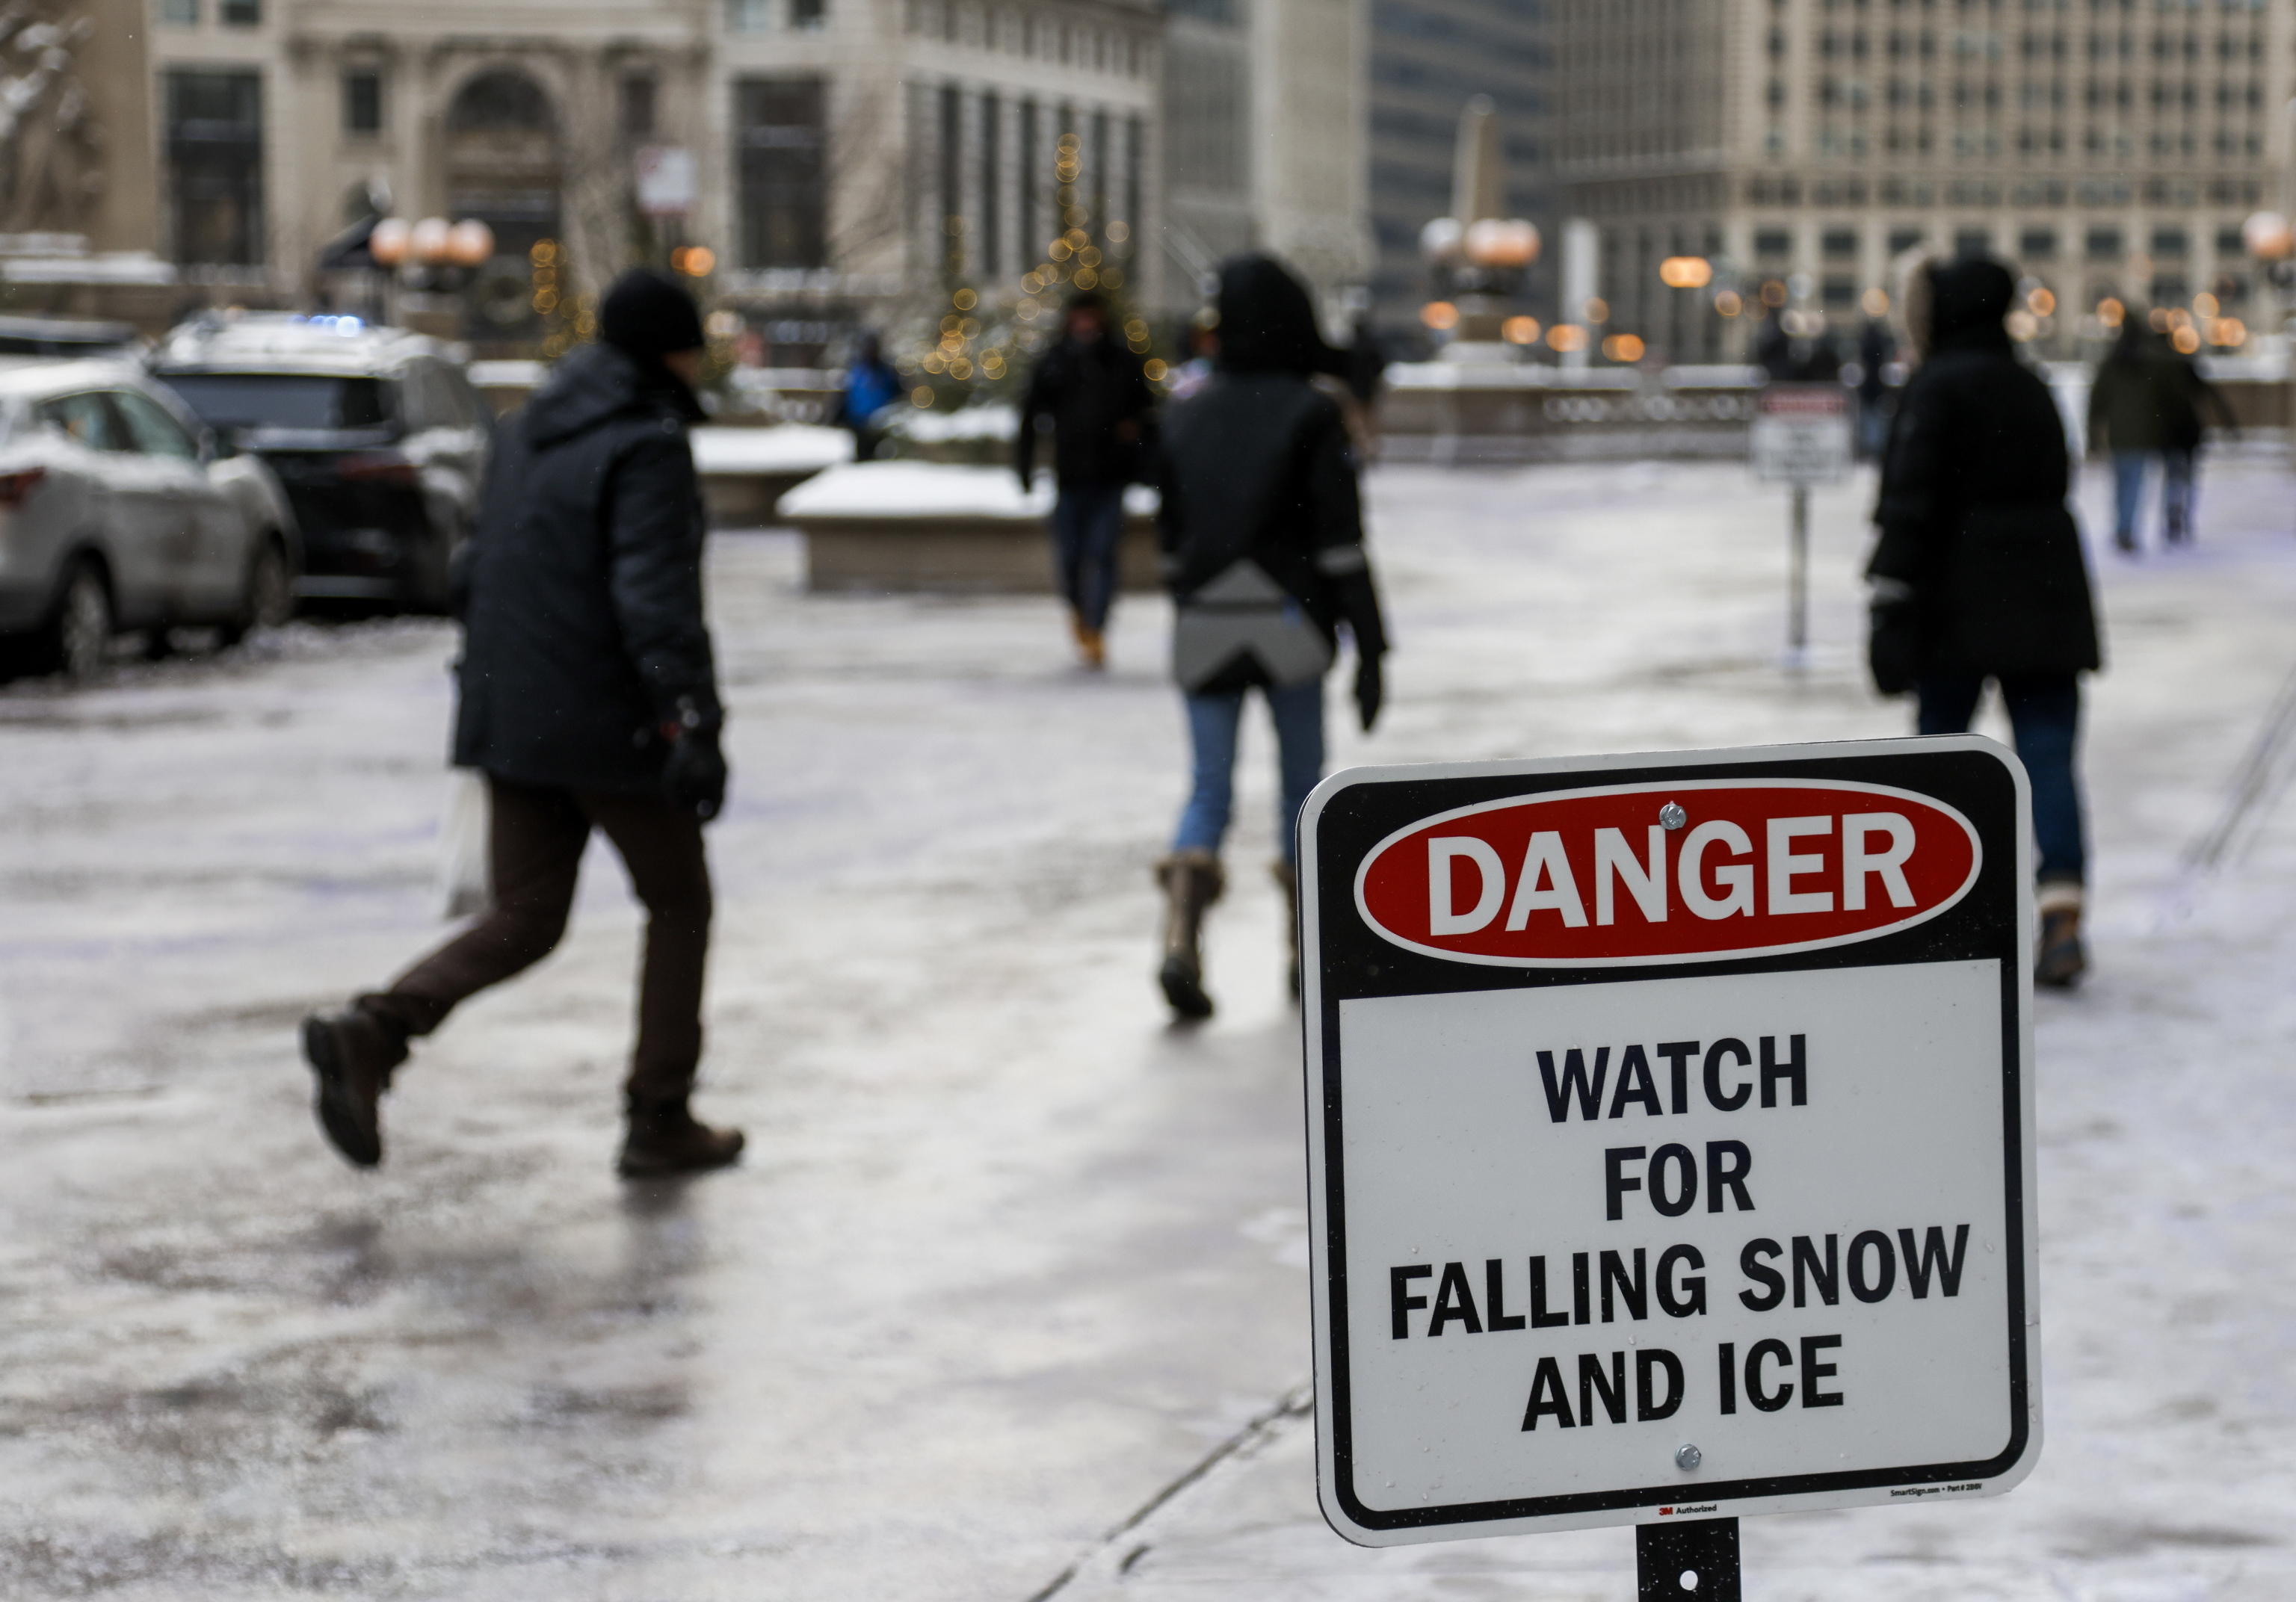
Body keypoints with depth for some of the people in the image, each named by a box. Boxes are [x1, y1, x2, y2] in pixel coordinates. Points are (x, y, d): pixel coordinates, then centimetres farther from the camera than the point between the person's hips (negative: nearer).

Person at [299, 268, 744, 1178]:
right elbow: (654, 594, -24)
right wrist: (690, 722, -29)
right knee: (678, 905, 11)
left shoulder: (529, 435, 13)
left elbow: (483, 572, 19)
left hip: (512, 718, 7)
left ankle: (373, 1033, -14)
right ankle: (659, 1122, 14)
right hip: (610, 725, -7)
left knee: (525, 921, 10)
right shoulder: (649, 447, -13)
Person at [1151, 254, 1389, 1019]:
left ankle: (1181, 936, -17)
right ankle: (1307, 949, 17)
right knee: (1302, 782, 12)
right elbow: (1342, 543, -11)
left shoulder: (1188, 415, 6)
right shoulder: (1312, 414, -7)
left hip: (1204, 630, 3)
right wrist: (1370, 651, -8)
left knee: (1209, 790, 6)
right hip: (1288, 623, -3)